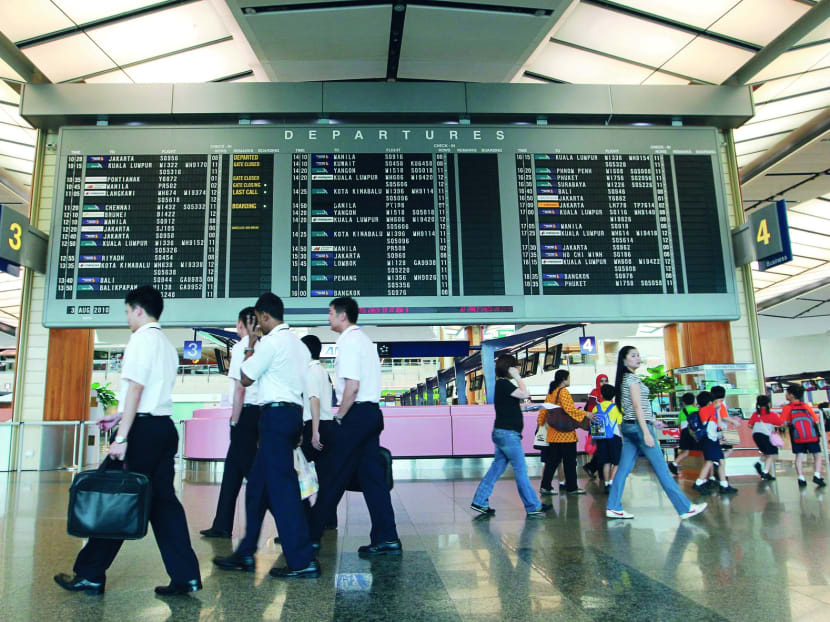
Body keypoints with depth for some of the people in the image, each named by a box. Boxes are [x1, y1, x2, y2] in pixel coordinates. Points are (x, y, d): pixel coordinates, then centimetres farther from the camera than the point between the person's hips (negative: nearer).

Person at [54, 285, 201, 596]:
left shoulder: (142, 338, -8)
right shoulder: (167, 345, 19)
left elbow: (136, 388, -16)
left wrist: (121, 437, -17)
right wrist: (119, 416, 26)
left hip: (144, 428, -8)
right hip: (165, 426, 8)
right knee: (162, 499, 7)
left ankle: (90, 574, 14)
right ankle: (185, 576, 6)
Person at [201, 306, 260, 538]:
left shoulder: (241, 347, -9)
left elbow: (240, 389, -14)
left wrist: (234, 421, -8)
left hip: (246, 413, -8)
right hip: (261, 412, 8)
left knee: (252, 470, -1)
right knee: (232, 468, 17)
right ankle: (222, 525, 26)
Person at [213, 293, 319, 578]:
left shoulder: (270, 342, -11)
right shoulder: (298, 344, 17)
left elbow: (245, 378, -3)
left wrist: (250, 345, 8)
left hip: (275, 414, -10)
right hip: (294, 413, 10)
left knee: (282, 488, -6)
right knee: (257, 485, 17)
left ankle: (303, 561, -3)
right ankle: (245, 554, 26)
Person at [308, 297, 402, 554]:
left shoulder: (348, 341, -11)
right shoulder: (364, 339, 19)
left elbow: (352, 385, -20)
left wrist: (340, 416, -9)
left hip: (357, 414, -9)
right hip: (372, 412, 9)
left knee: (335, 477, 0)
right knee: (372, 475, 9)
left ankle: (312, 535, 12)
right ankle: (386, 539, 10)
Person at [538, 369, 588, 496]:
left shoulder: (550, 393, 13)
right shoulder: (564, 392, -11)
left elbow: (543, 411, 15)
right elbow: (569, 409, -21)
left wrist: (542, 424, 24)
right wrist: (585, 414, -14)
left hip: (553, 434, 8)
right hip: (566, 434, -8)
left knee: (552, 461, 10)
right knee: (570, 461, 3)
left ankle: (545, 486, 8)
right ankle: (571, 488, 9)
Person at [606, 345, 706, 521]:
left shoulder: (623, 379, 16)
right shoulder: (632, 378, -11)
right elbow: (637, 406, -17)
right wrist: (646, 432, -20)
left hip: (628, 426, 9)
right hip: (638, 425, -9)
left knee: (624, 469, 6)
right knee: (661, 469, -4)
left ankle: (613, 507, 5)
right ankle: (685, 508, 3)